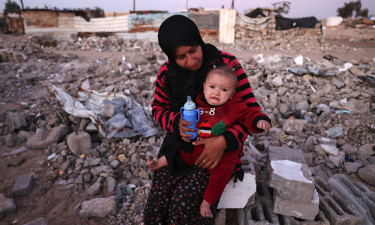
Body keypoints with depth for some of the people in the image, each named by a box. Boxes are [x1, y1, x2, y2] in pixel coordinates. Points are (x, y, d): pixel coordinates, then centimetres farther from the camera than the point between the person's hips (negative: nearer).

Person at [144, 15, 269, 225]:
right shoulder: (167, 72, -2)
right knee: (158, 201, -17)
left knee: (185, 201, -23)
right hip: (180, 142, 3)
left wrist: (224, 141, -28)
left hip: (220, 147, -3)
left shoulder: (227, 64, -13)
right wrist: (177, 122, -16)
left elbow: (251, 110, -11)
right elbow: (159, 109, 9)